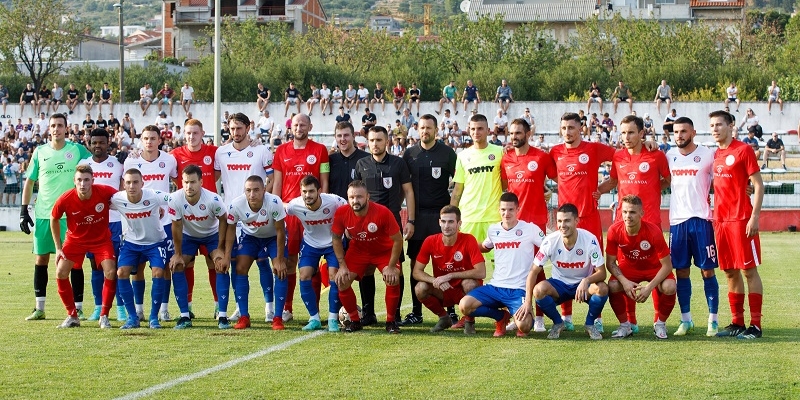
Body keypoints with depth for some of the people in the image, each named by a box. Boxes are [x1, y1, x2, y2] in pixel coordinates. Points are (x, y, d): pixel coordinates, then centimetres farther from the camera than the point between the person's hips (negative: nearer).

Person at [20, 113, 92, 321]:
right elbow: (29, 182, 10)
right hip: (43, 214, 2)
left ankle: (78, 307, 3)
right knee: (41, 259, 4)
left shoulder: (78, 150, 0)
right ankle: (39, 308, 11)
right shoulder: (39, 152, 6)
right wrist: (24, 210, 6)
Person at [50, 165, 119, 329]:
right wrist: (58, 247, -2)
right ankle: (72, 316, 6)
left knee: (111, 272, -17)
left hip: (101, 239, -1)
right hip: (75, 239, 1)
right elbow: (54, 219, -4)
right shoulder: (65, 199, -24)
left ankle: (104, 316, 0)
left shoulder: (105, 192, -27)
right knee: (61, 273, -11)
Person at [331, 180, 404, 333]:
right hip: (358, 250, 3)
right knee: (341, 281, -13)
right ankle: (354, 320, 7)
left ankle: (391, 321, -3)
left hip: (384, 251, -2)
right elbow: (336, 238, -5)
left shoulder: (383, 213, -31)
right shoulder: (341, 213, -23)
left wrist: (391, 267, -21)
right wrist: (342, 265, -10)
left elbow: (397, 240, -21)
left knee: (393, 280, -23)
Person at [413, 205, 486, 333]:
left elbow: (481, 273, -28)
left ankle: (470, 321, -5)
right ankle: (444, 318, 5)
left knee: (469, 283, -35)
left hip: (464, 291, -3)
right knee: (420, 288, -25)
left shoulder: (468, 240, -19)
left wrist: (450, 276, -30)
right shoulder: (430, 242, -11)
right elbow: (416, 272, -10)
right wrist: (435, 281, -30)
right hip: (443, 291, 3)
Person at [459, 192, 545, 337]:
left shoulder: (530, 229, -4)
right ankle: (501, 316, 10)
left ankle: (524, 319, 14)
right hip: (495, 286, 4)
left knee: (523, 325, -30)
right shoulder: (493, 230, 10)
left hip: (518, 289, -4)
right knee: (464, 306, -19)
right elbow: (484, 247, 31)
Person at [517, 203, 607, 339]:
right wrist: (527, 302, -22)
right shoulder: (550, 241, -18)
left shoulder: (590, 240, -21)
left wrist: (586, 281, -43)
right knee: (539, 289, -31)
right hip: (559, 284, 1)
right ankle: (558, 323, -1)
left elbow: (601, 273, -20)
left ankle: (590, 323, -2)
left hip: (583, 284, -1)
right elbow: (534, 272, -13)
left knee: (602, 288, -33)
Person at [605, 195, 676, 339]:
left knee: (669, 287, -31)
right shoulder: (614, 231, -23)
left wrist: (649, 287, -31)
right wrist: (624, 281, -30)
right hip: (628, 268, 1)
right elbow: (610, 262, -12)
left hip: (654, 268, -1)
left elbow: (667, 265, -22)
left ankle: (660, 323, -1)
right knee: (612, 286, -29)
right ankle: (625, 325, -4)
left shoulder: (653, 231, -29)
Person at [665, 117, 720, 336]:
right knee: (681, 271, 6)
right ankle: (686, 320, 15)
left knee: (707, 270, -1)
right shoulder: (669, 155, 9)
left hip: (700, 219, -4)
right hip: (677, 220, 4)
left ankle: (713, 320, 5)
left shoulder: (707, 155, -3)